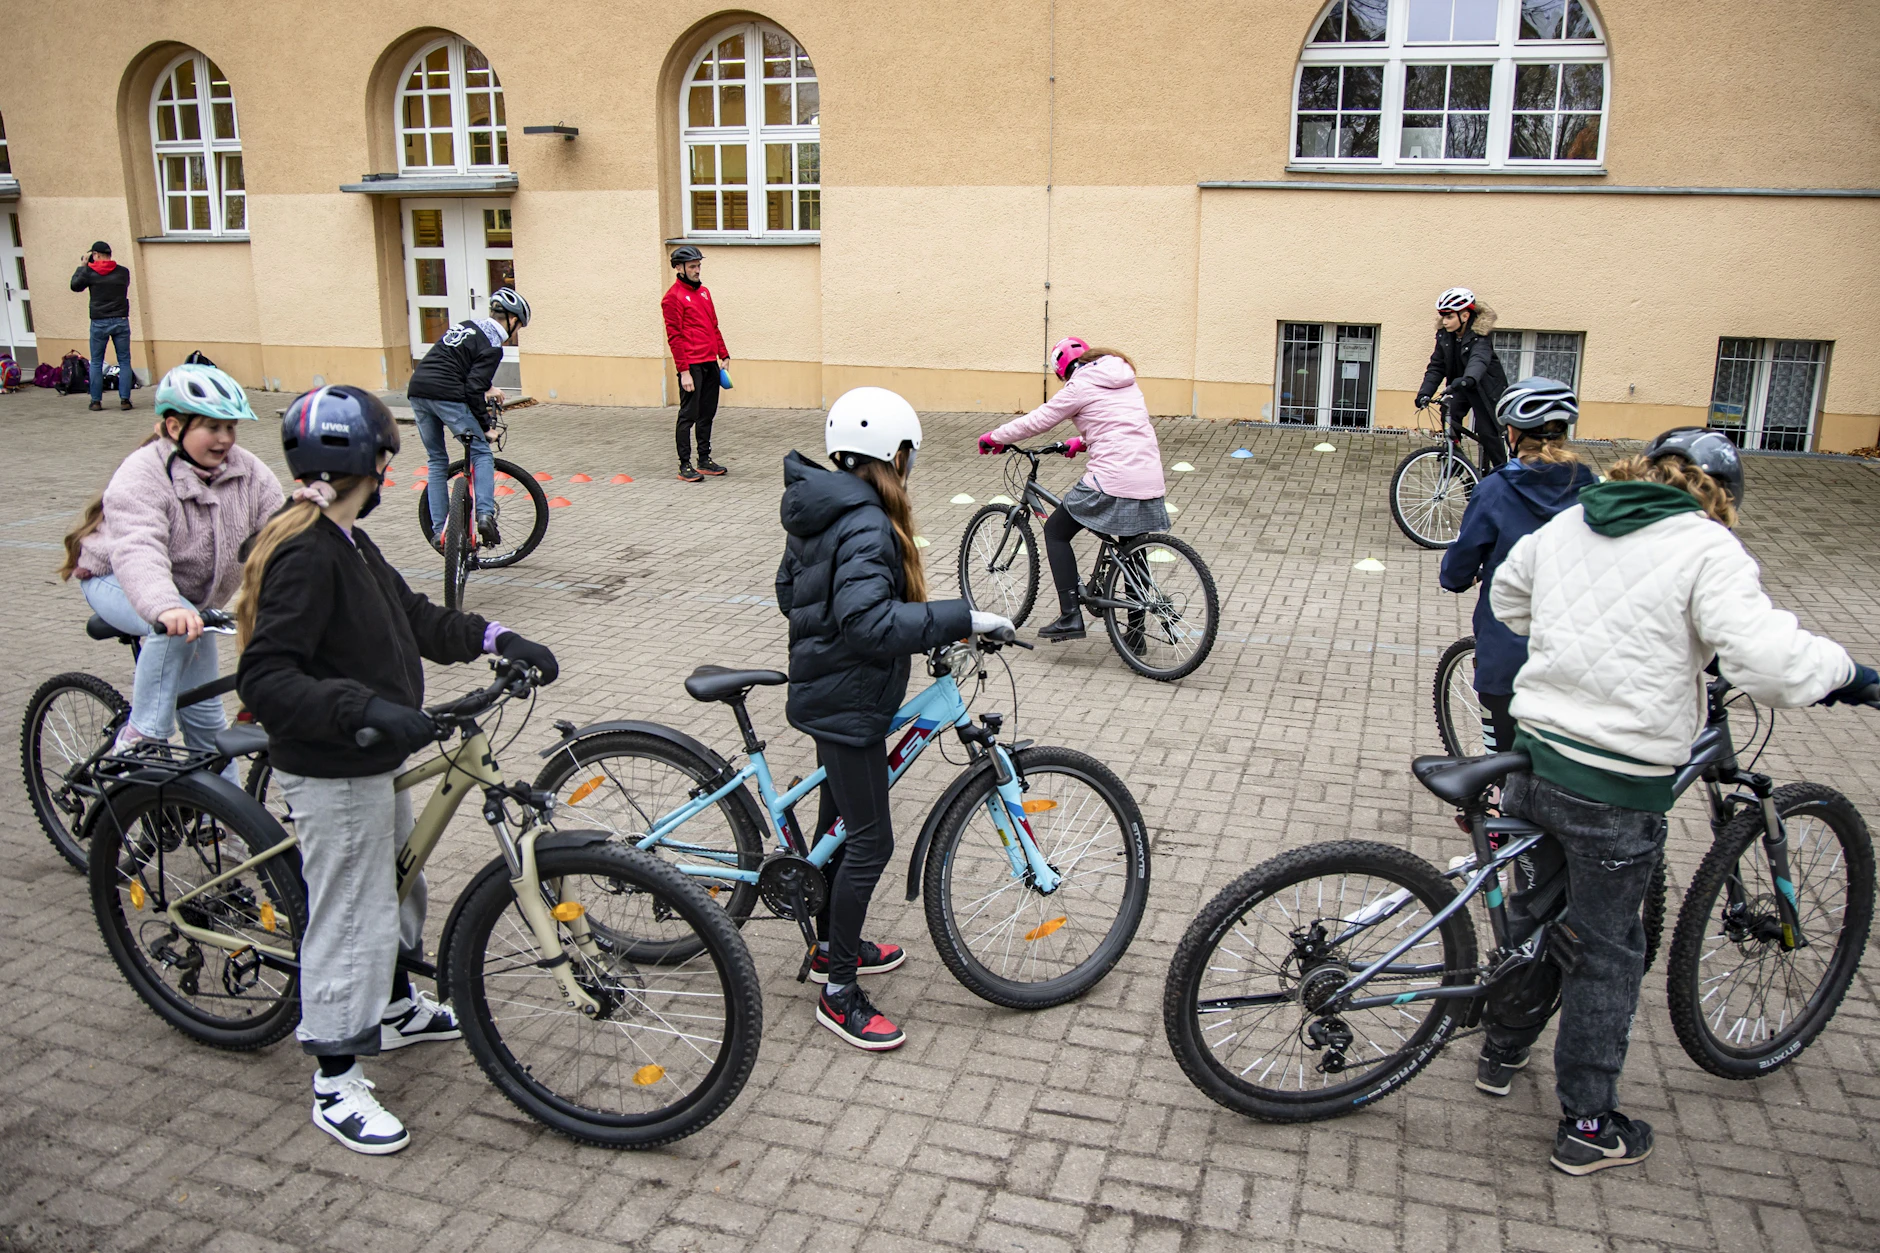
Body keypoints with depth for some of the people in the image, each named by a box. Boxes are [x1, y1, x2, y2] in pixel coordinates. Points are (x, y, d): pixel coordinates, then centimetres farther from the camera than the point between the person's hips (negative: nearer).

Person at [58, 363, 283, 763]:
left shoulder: (247, 471, -14)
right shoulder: (142, 474, -30)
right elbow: (137, 550, -45)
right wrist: (165, 607, -64)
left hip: (191, 595, 5)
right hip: (116, 582, -5)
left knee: (206, 716, 5)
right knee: (175, 628, -38)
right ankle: (141, 735, -25)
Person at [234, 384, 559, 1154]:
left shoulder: (346, 543, 6)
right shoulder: (304, 556, -26)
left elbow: (413, 618, 13)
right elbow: (266, 679, -31)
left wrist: (497, 640, 2)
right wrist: (368, 707, -41)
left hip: (371, 760, 10)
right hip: (332, 775, -10)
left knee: (394, 886, 25)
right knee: (349, 916, 1)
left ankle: (398, 1010, 48)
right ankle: (336, 1088, 17)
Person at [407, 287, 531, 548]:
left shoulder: (467, 325, 20)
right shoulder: (492, 345, -4)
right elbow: (473, 391, -11)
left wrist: (488, 387, 42)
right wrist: (486, 426, -2)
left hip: (417, 390, 8)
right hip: (445, 395, -8)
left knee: (437, 461, 15)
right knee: (481, 453, 4)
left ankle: (439, 530, 14)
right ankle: (485, 515, -14)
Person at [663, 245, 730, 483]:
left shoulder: (704, 291, 17)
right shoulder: (673, 297, -7)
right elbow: (674, 336, -12)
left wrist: (723, 355, 16)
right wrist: (684, 371, -17)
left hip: (710, 364, 8)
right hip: (691, 365, -8)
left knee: (707, 414, 13)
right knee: (689, 416, -4)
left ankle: (705, 460, 22)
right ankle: (685, 465, 1)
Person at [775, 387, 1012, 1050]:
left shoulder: (817, 510, 6)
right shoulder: (866, 525, -25)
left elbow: (790, 591, 17)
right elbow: (870, 623, -37)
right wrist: (964, 617, -35)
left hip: (824, 688, 10)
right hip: (848, 702, -10)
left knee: (841, 818, 23)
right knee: (870, 841, -2)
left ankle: (832, 945, 40)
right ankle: (839, 993, 9)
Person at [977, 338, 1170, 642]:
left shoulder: (1080, 386, -2)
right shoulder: (1125, 380, 19)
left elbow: (1036, 421, 2)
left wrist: (994, 437, 15)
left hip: (1112, 481, -7)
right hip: (1151, 481, 7)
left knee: (1056, 532, 9)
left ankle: (1070, 617, 0)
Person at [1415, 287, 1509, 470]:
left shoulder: (1480, 334, -24)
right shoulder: (1444, 335, -7)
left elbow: (1479, 359, -44)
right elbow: (1436, 367, -7)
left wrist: (1468, 379, -65)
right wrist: (1424, 392, -22)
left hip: (1484, 386, -5)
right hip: (1460, 386, 5)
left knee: (1487, 432, -6)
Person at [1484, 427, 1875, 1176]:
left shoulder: (1567, 524, 8)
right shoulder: (1706, 547, -11)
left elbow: (1505, 596, 25)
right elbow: (1766, 658, -22)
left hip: (1534, 754, 6)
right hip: (1616, 788, -6)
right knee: (1607, 953, 10)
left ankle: (1502, 1052, 43)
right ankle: (1588, 1127, 24)